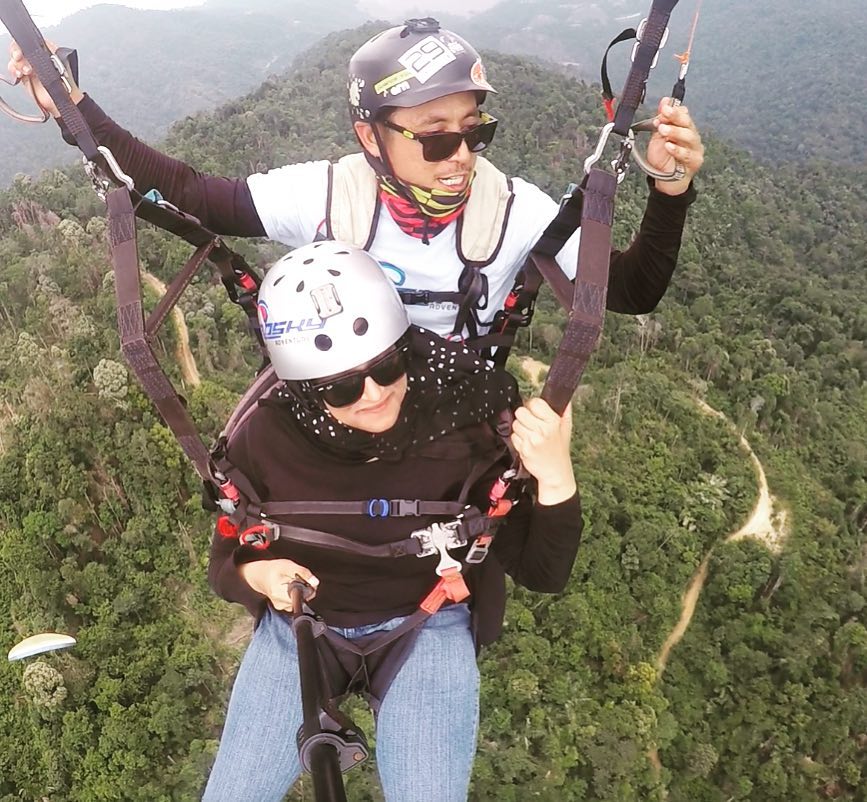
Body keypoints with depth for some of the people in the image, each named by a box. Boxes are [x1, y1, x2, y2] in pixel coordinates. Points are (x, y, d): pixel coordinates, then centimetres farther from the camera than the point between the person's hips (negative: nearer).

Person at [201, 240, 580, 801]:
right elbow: (225, 561, -2)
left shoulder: (461, 426, -23)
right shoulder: (268, 439, -20)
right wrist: (256, 574, -26)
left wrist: (555, 481, -34)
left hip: (428, 628, -1)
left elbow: (541, 575, -16)